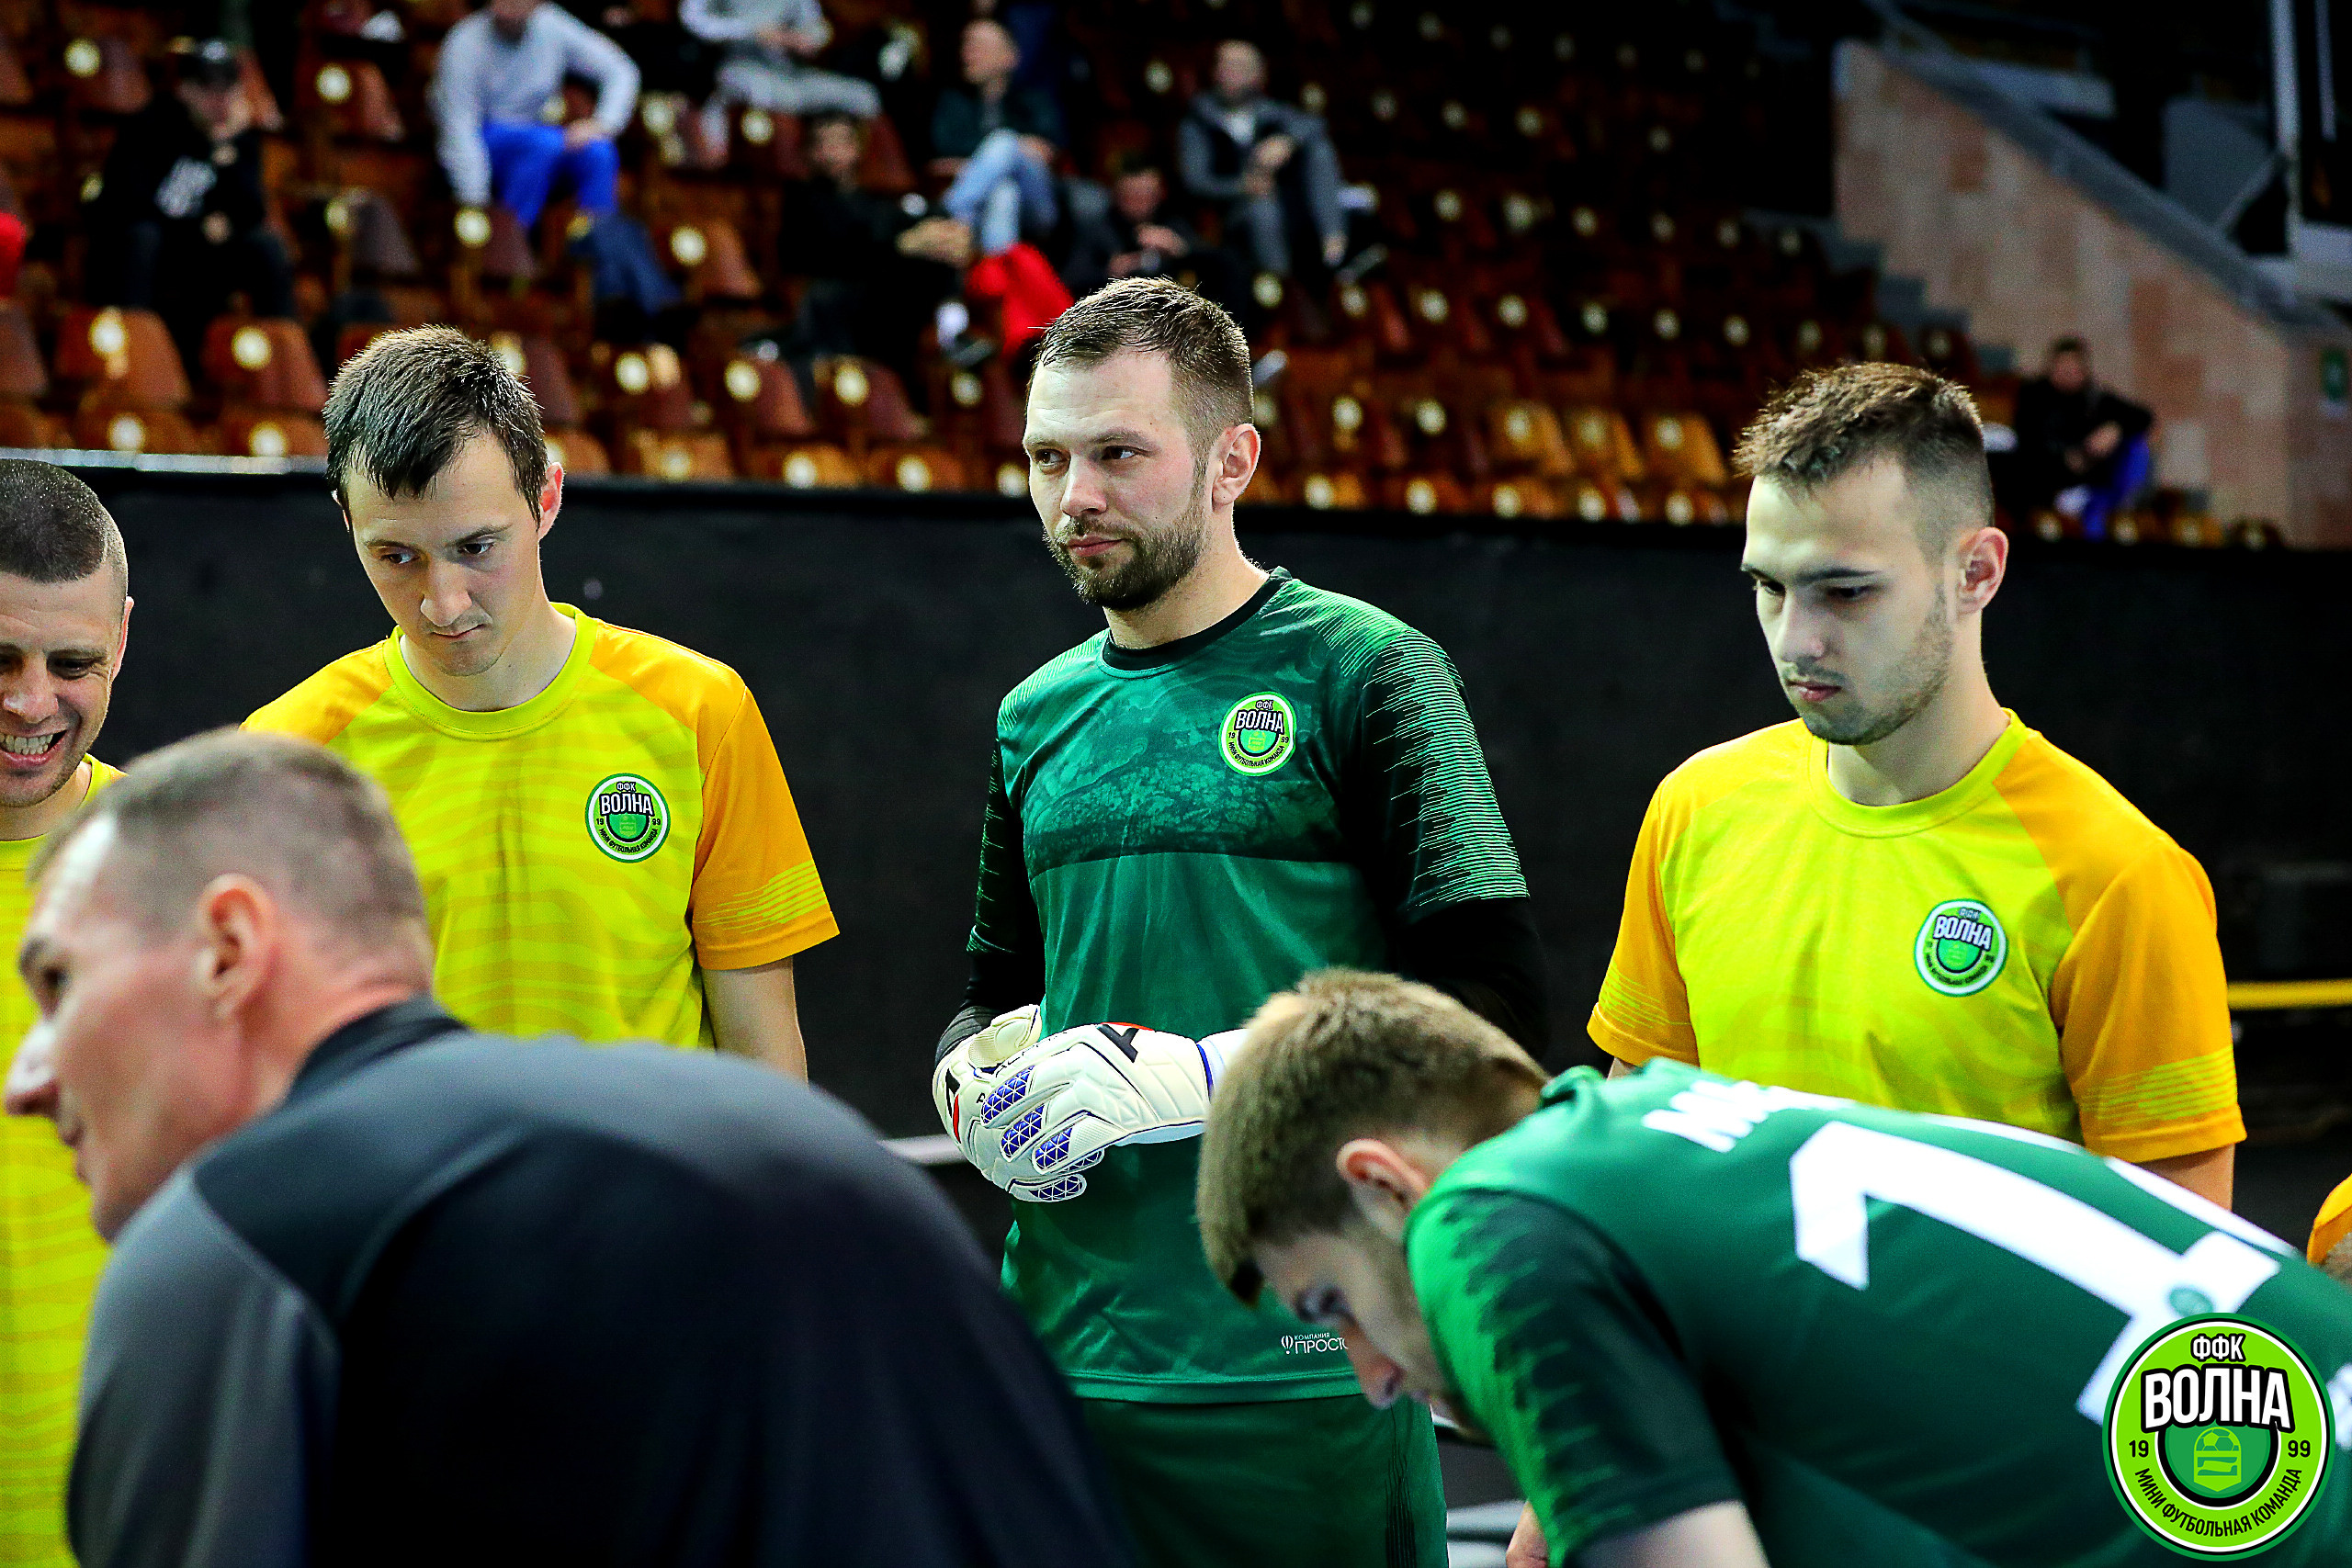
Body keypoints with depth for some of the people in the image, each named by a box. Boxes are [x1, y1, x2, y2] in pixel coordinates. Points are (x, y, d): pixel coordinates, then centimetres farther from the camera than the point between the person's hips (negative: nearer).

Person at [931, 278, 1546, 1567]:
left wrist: (1200, 1075, -18)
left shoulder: (1360, 669, -4)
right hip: (1057, 1354, 5)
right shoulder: (1039, 715, 14)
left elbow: (1495, 1002, -11)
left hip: (1301, 1368, -5)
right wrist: (973, 1081, 2)